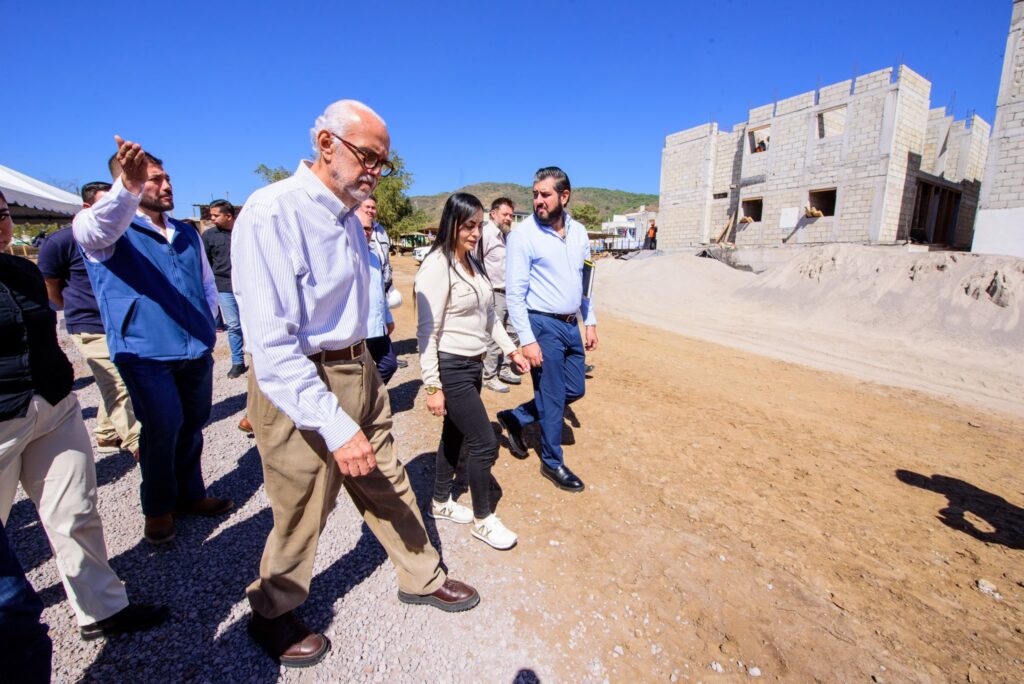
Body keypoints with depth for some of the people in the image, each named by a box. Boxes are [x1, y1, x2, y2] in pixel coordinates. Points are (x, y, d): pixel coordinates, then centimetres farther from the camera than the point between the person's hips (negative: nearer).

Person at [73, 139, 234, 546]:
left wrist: (204, 325, 9)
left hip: (197, 350, 5)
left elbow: (208, 284, 23)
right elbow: (95, 227, -27)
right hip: (146, 352, -5)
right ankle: (158, 508, 19)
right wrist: (127, 188, -46)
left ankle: (189, 495, 32)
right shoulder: (109, 230, -1)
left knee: (192, 427, 13)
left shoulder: (187, 234, 16)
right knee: (163, 429, -4)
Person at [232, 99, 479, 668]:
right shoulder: (271, 213, -19)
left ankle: (421, 577, 41)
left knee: (389, 487, 18)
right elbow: (272, 345, -24)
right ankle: (273, 616, 40)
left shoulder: (349, 217, 9)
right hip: (300, 388, -7)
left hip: (360, 371, 8)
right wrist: (334, 424, -26)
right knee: (301, 515, 11)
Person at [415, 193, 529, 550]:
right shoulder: (437, 266, -18)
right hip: (450, 368, -8)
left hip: (473, 365, 8)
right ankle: (483, 520, 20)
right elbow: (427, 330, -19)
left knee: (455, 434, 20)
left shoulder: (473, 263, 8)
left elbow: (488, 314, 17)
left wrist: (510, 349, 14)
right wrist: (432, 386, -19)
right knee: (485, 443, -2)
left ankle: (441, 501, 40)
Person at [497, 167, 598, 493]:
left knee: (574, 390, 15)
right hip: (543, 325, -7)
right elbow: (515, 293, -14)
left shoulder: (579, 231, 6)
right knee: (552, 397, 4)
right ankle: (552, 463, 25)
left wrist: (590, 322, 12)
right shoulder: (523, 234, -12)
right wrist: (527, 340, -17)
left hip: (571, 325, 7)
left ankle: (514, 418, 32)